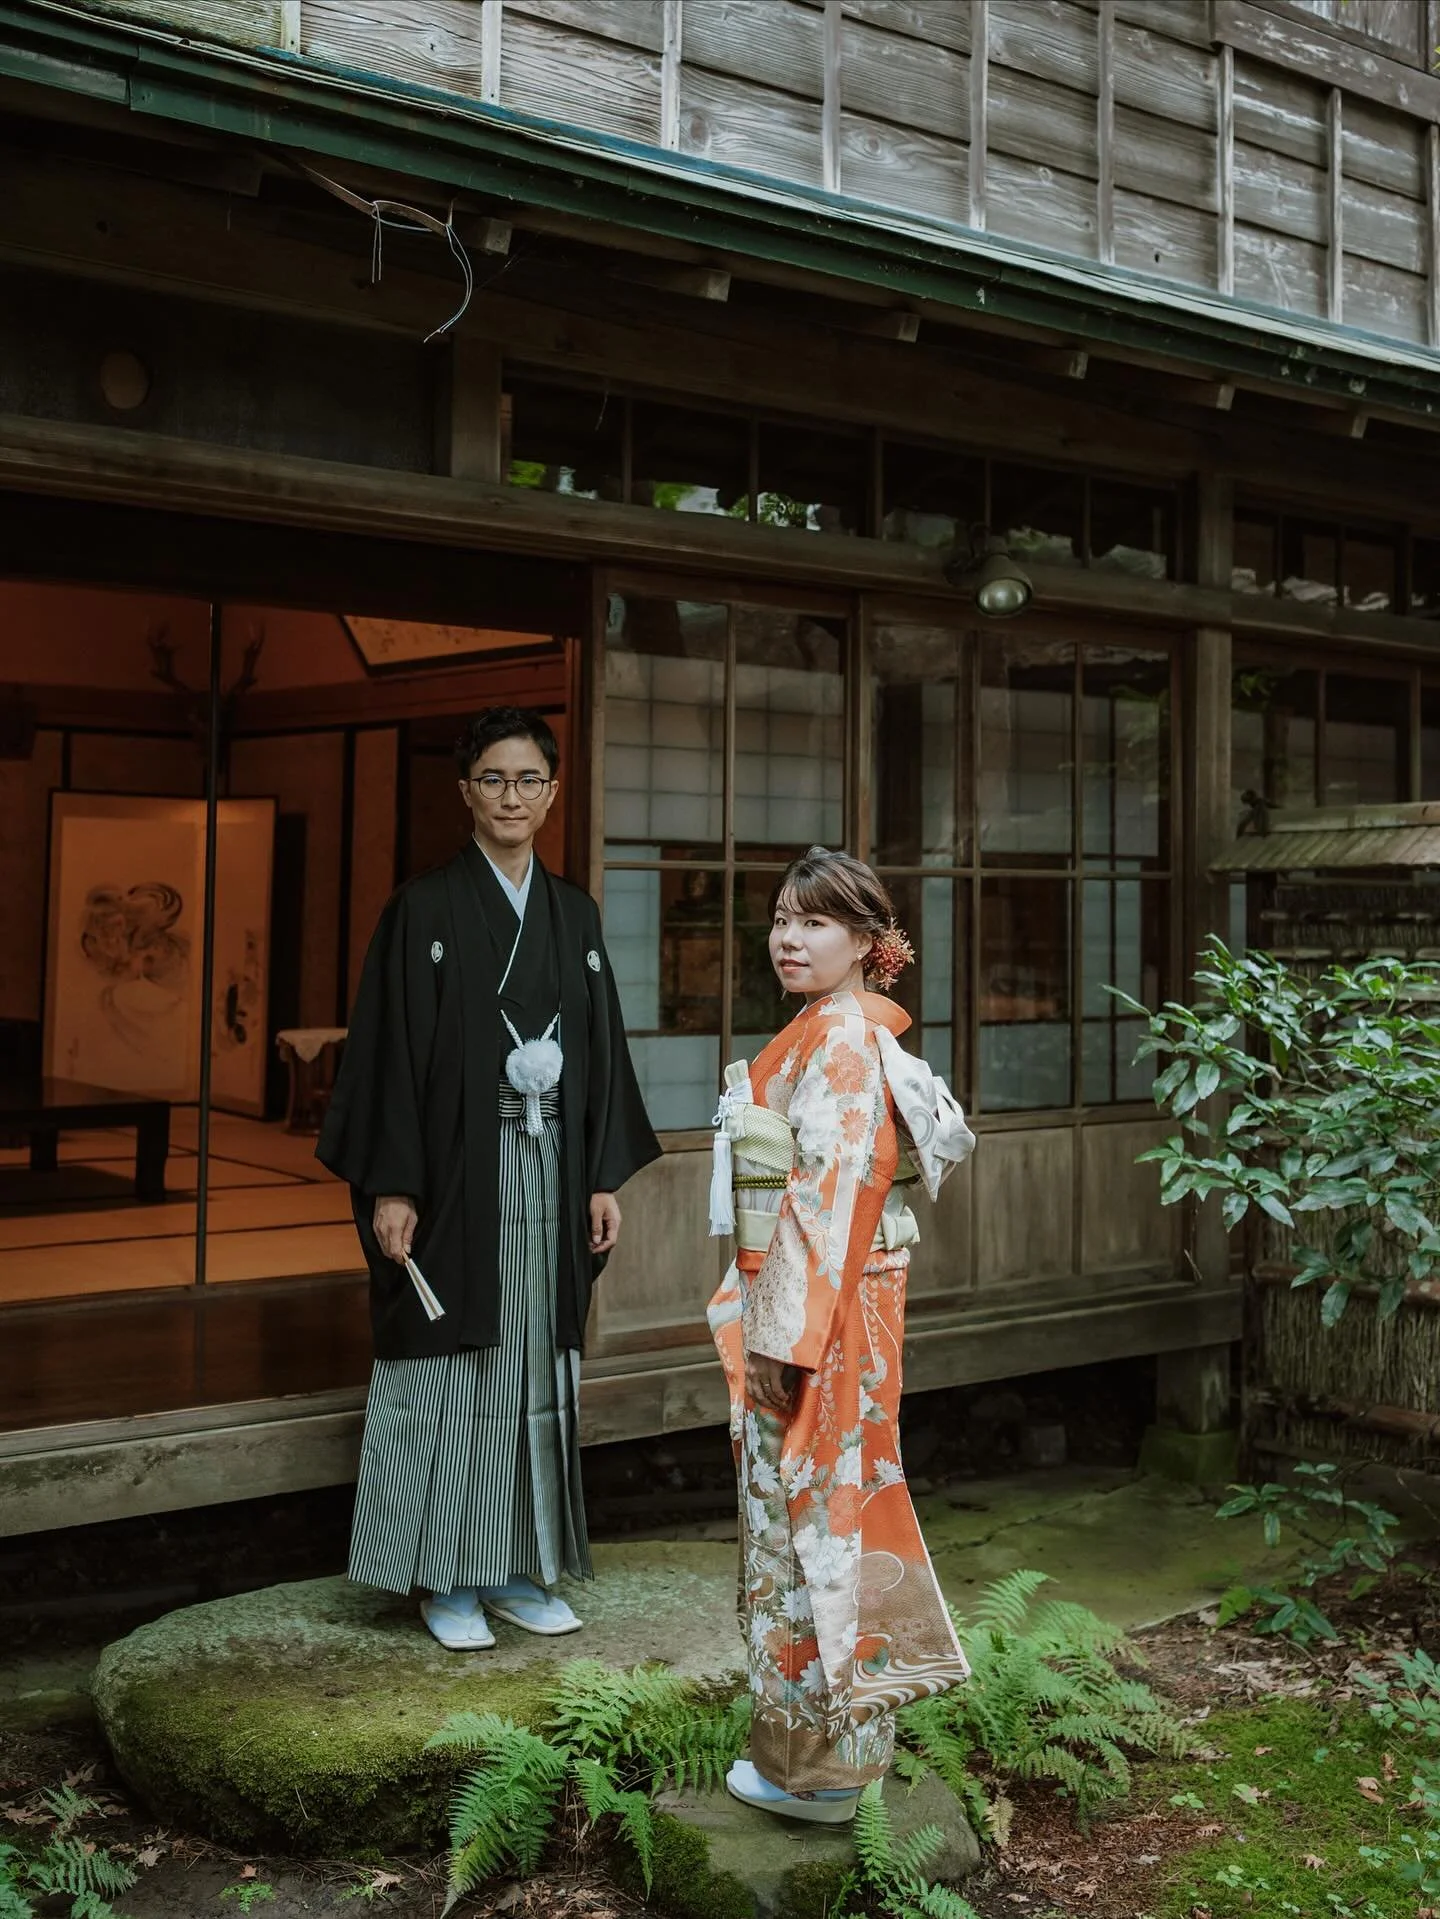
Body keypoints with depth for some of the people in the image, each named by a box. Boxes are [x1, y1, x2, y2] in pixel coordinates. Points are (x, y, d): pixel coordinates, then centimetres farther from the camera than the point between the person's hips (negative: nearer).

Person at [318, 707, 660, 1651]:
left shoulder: (574, 912, 11)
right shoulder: (425, 907, -3)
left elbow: (602, 1049, 12)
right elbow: (391, 1049, -7)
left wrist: (606, 1176, 6)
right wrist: (390, 1186, -13)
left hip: (550, 1170, 4)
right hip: (457, 1170, -4)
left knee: (533, 1367, 9)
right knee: (452, 1368, 1)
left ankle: (518, 1570, 20)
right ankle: (447, 1581, 13)